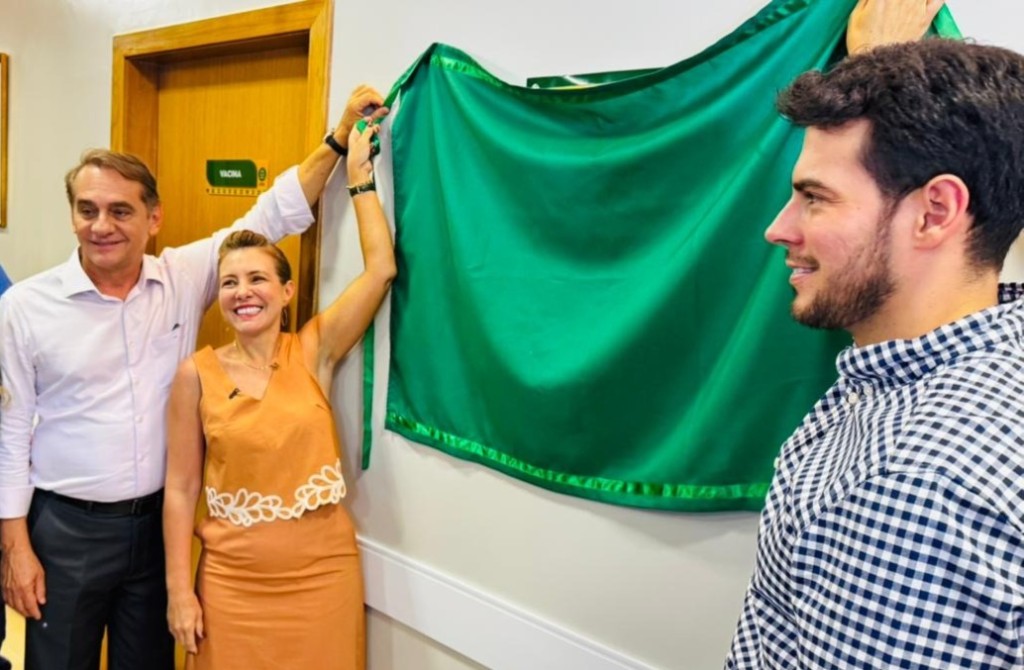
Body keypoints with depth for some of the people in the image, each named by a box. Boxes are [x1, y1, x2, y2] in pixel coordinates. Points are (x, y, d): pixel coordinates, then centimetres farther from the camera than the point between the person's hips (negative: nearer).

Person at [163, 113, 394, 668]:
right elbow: (181, 488, -1)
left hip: (323, 574, 0)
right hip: (231, 581, 0)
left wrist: (359, 179, -8)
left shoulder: (312, 353, -4)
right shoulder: (196, 374, -4)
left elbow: (381, 269, -13)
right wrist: (178, 590, -4)